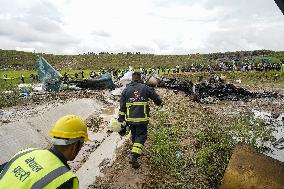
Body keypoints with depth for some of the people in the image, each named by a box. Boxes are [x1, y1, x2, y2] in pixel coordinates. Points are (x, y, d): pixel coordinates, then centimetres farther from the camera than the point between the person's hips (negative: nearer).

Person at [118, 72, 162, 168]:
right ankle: (134, 156, -8)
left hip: (130, 119, 4)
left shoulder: (126, 90, 5)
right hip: (142, 118, -3)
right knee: (141, 136, 3)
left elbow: (122, 106, 5)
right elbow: (157, 99, 5)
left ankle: (136, 152, 38)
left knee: (134, 135, 21)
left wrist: (121, 118, 10)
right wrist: (158, 103, 28)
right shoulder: (145, 88, -2)